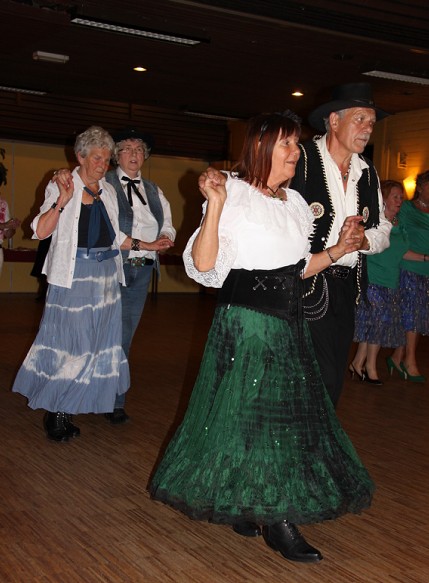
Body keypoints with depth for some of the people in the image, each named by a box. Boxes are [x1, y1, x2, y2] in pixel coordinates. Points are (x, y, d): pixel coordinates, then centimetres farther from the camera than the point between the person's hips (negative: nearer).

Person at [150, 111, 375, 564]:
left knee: (285, 415, 12)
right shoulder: (234, 195, -11)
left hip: (288, 324, 8)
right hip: (245, 322, -7)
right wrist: (214, 205, -26)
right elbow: (203, 265, -18)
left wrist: (338, 250, 6)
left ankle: (273, 515, 28)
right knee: (246, 412, 2)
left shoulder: (294, 202, 12)